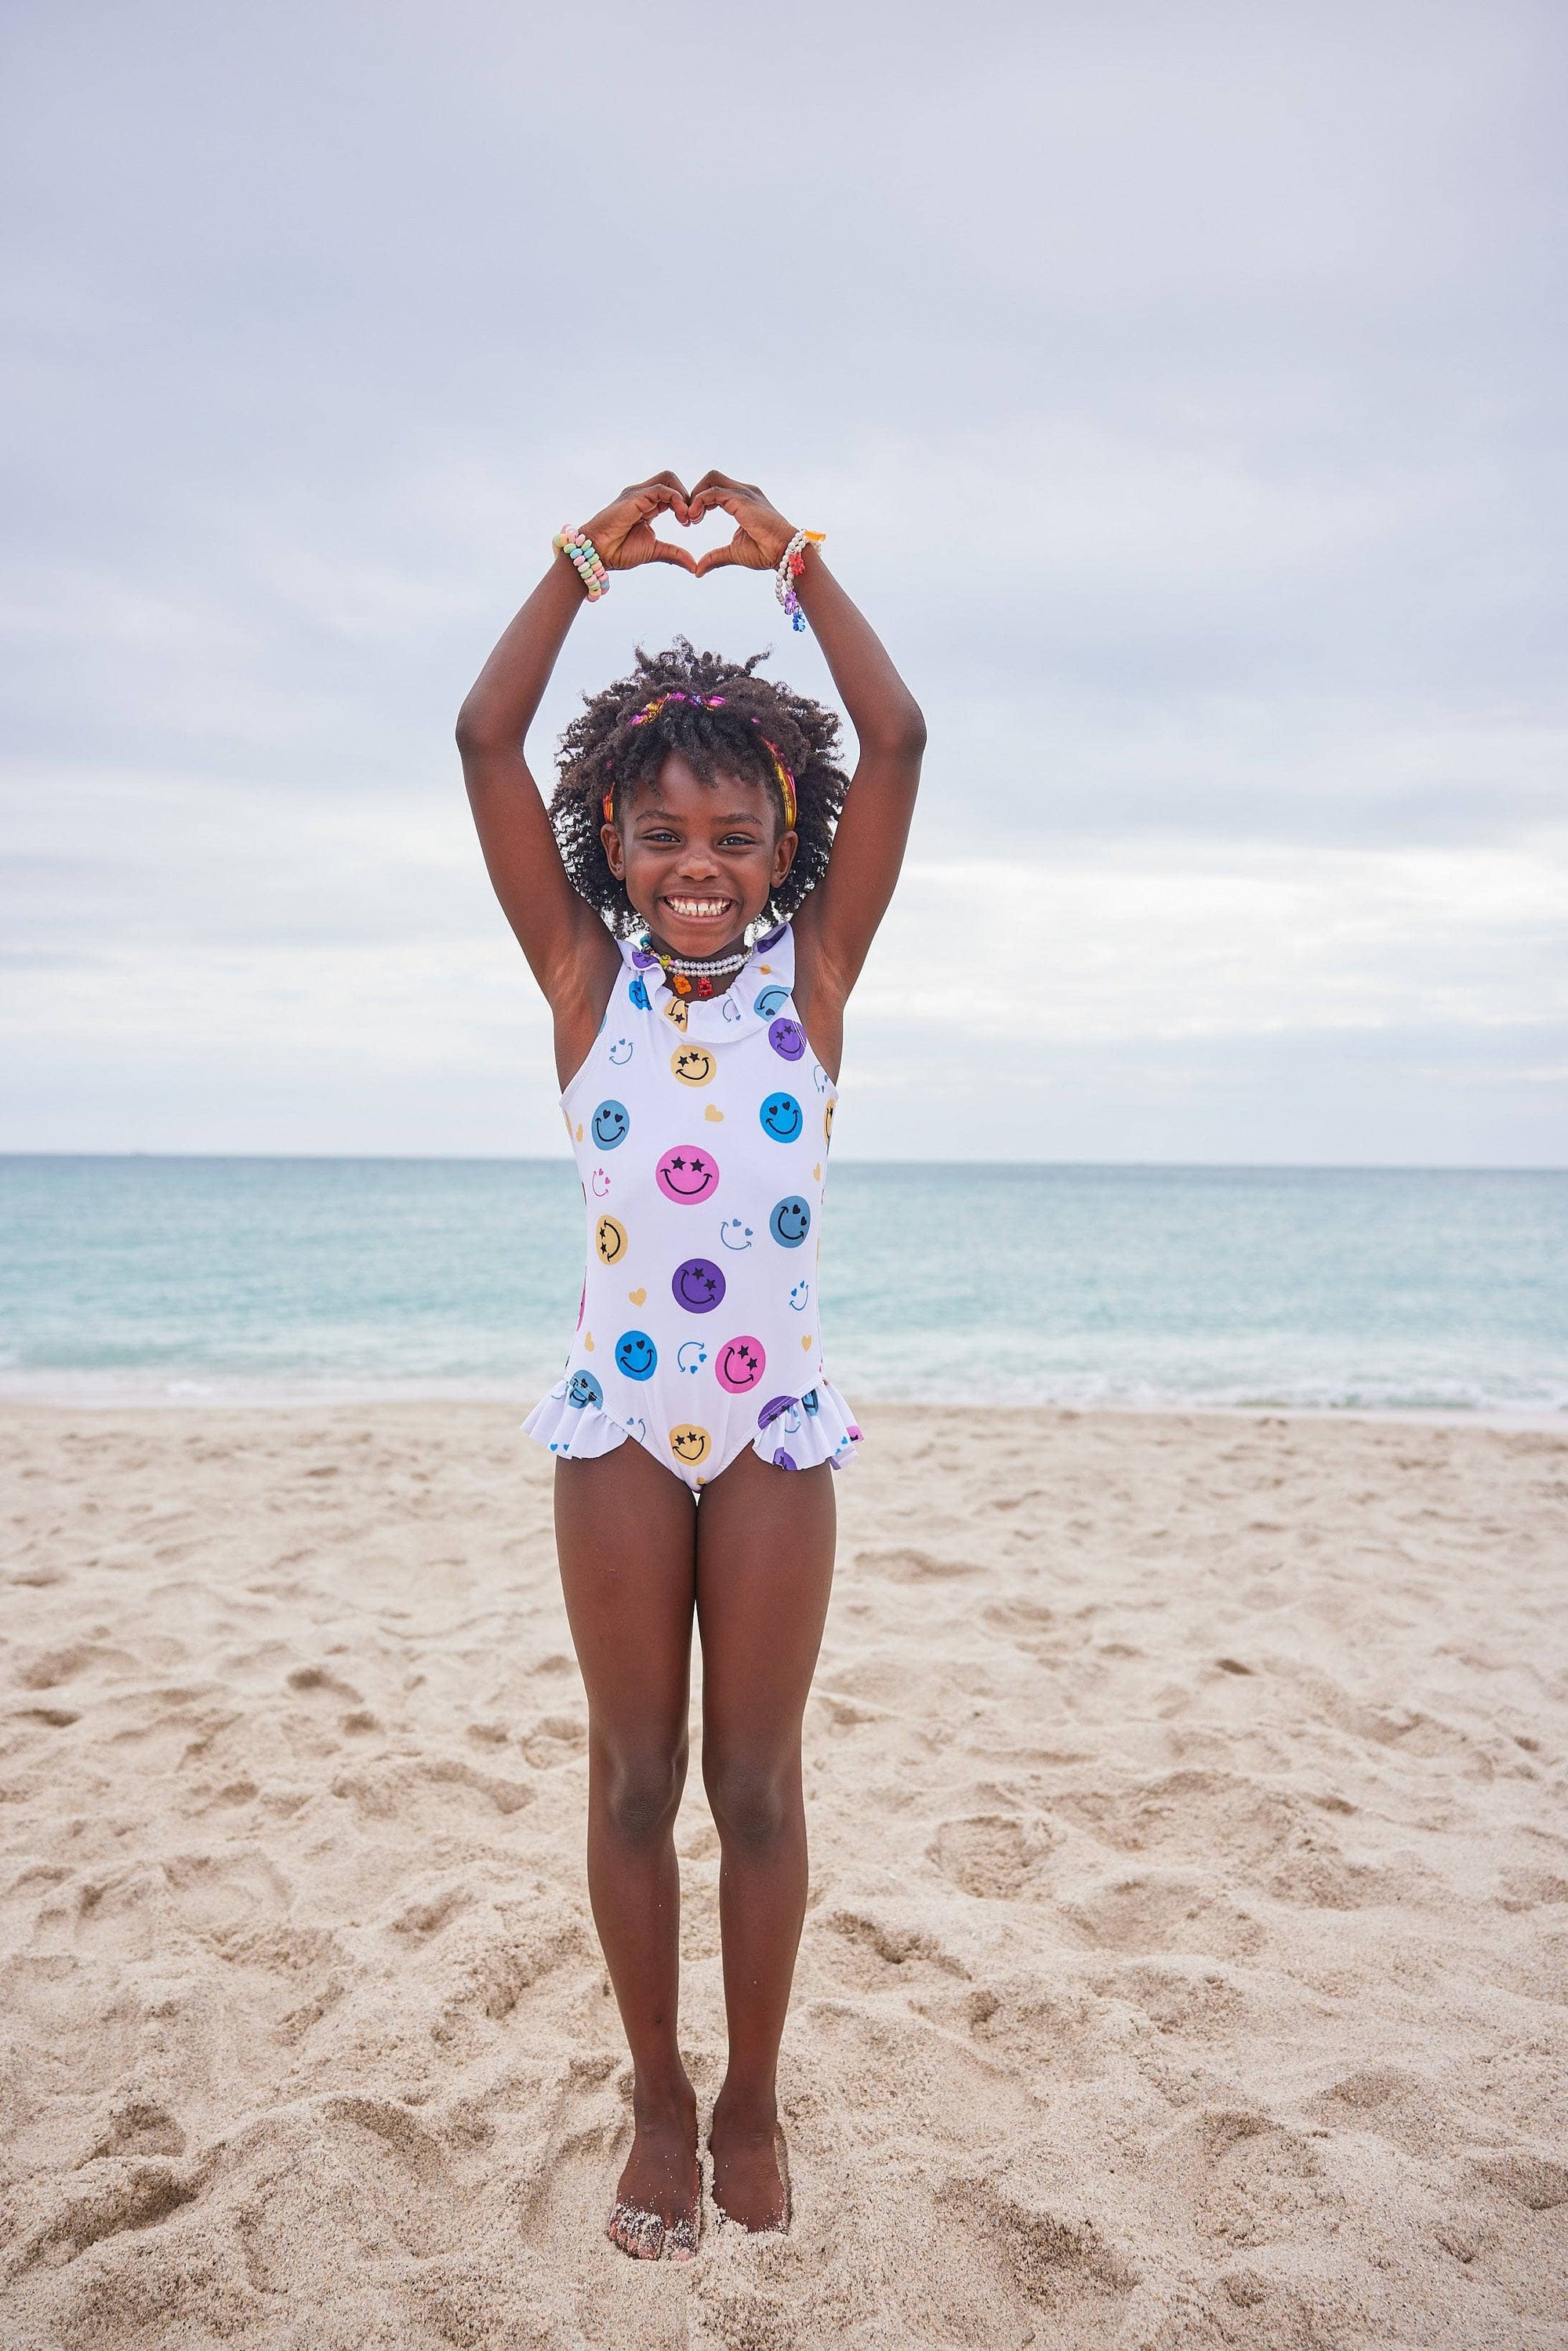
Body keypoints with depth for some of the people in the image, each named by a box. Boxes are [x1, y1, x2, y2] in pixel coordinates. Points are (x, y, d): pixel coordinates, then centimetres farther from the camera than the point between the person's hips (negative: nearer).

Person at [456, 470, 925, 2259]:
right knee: (633, 1776, 11)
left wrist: (791, 560, -2)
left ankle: (752, 2099, 31)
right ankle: (658, 2097, 31)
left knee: (757, 1779, 10)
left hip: (777, 1425, 0)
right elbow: (484, 739, -4)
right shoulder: (587, 977, 1)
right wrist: (591, 556, -2)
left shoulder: (812, 975, 0)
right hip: (620, 1421, 1)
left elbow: (898, 744, -5)